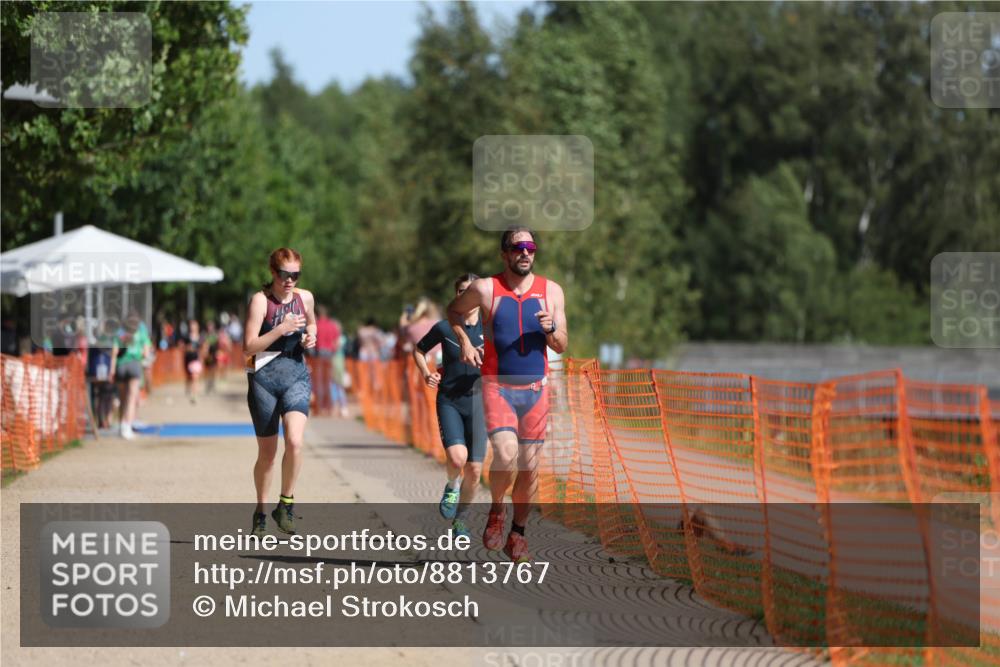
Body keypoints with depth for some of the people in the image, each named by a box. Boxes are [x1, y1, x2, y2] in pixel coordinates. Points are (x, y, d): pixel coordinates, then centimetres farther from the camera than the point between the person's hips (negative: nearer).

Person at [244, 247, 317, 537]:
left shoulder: (305, 297, 5)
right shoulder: (260, 300, -8)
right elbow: (249, 346, -13)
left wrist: (310, 336, 5)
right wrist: (281, 329, -22)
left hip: (296, 375, 2)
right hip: (264, 377, -2)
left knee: (294, 440, -22)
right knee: (267, 453, 6)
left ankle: (286, 503, -6)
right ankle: (260, 511, 26)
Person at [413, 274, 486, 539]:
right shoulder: (444, 328, -1)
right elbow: (418, 350, 16)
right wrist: (426, 373, -1)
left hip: (477, 403, 1)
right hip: (449, 401, -1)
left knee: (474, 470, 0)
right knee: (457, 456, -24)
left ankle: (460, 520, 23)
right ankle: (452, 486, 11)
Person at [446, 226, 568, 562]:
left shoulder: (551, 291, 3)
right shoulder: (485, 289, -4)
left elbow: (561, 346, 6)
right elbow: (454, 311, 15)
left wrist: (550, 330, -15)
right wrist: (464, 342, 1)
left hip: (535, 389, 3)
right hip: (497, 386, -3)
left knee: (529, 467, 6)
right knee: (506, 455, -22)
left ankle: (517, 534, 23)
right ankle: (496, 510, 6)